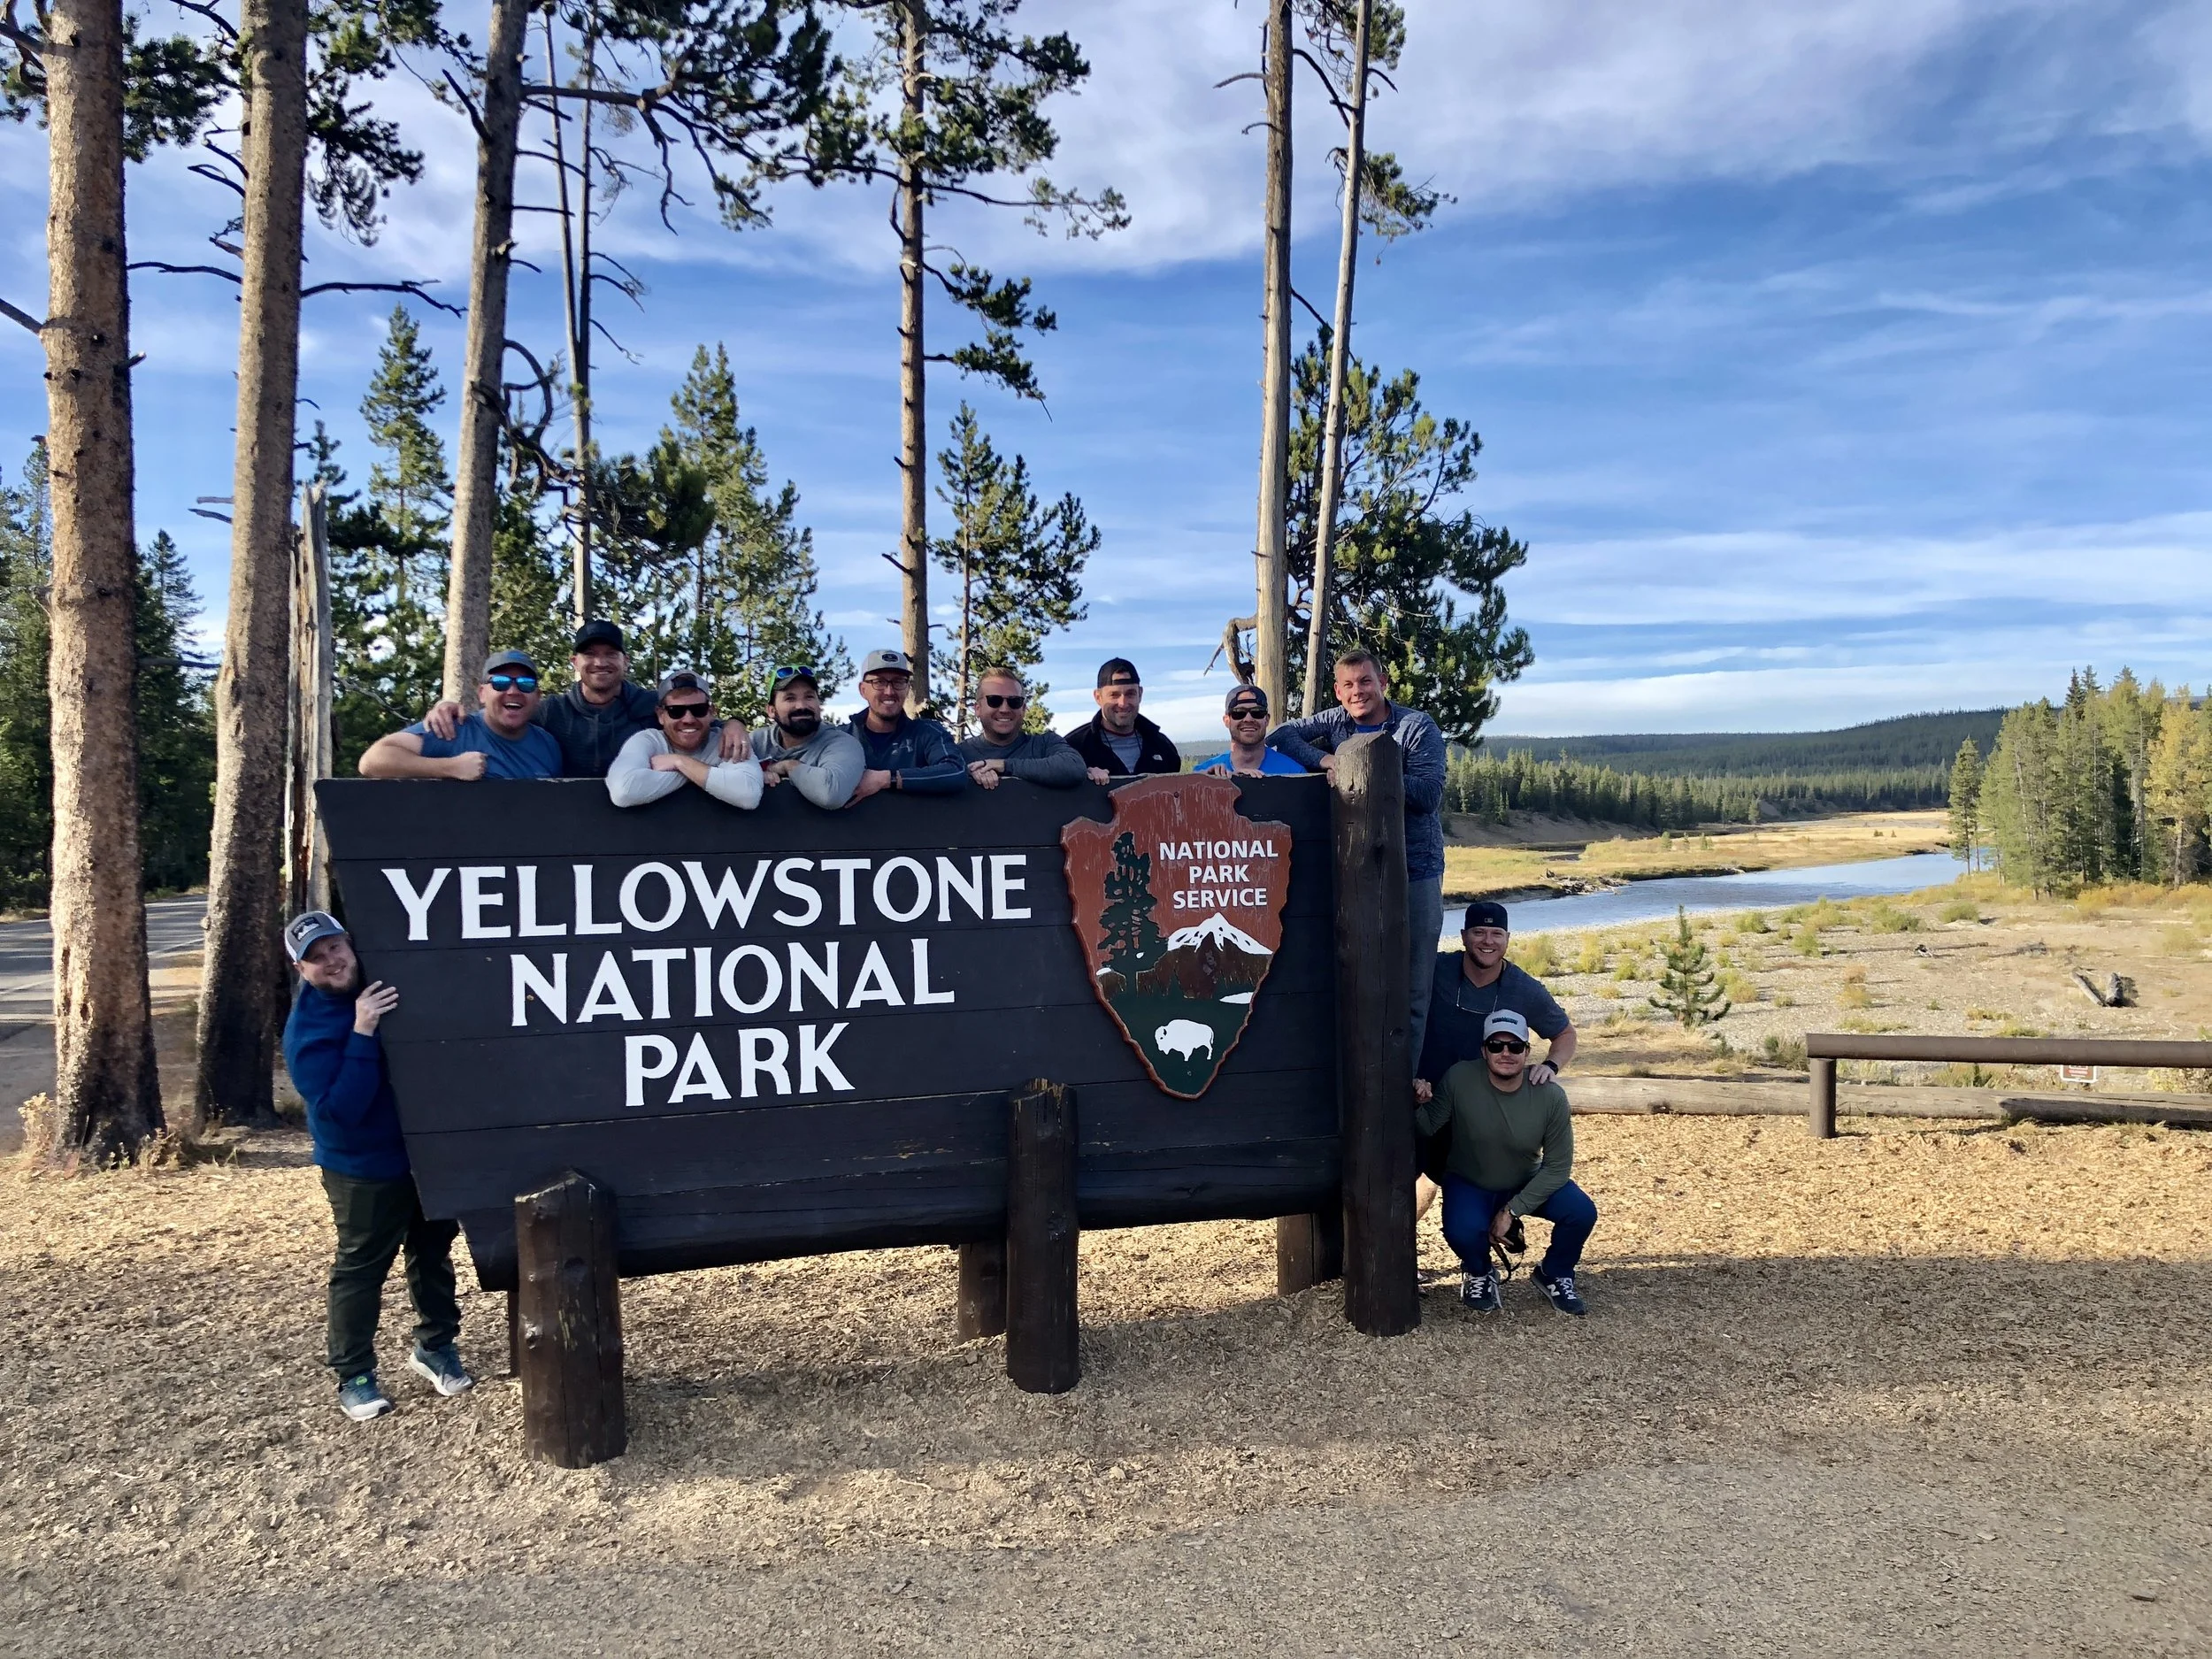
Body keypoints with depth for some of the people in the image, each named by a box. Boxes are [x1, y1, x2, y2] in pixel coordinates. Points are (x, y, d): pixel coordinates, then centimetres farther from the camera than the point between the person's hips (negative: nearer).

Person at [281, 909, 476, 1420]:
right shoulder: (306, 1030, -21)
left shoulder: (386, 982, -4)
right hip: (364, 1169, -6)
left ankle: (435, 1345, 35)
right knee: (360, 1269, 5)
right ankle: (355, 1377, 20)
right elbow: (339, 1108, -30)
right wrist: (362, 1034, -35)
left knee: (434, 1249, 17)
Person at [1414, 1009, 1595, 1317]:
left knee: (1582, 1213, -22)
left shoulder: (1551, 1096, -22)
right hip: (1469, 1184, -1)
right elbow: (1428, 1128, -16)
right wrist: (1420, 1106, -40)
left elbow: (1558, 1167, -14)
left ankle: (1555, 1274, 12)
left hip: (1529, 1183, 2)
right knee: (1461, 1231, -32)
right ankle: (1479, 1274, 8)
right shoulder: (1459, 1079, -24)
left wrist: (1512, 1210, -17)